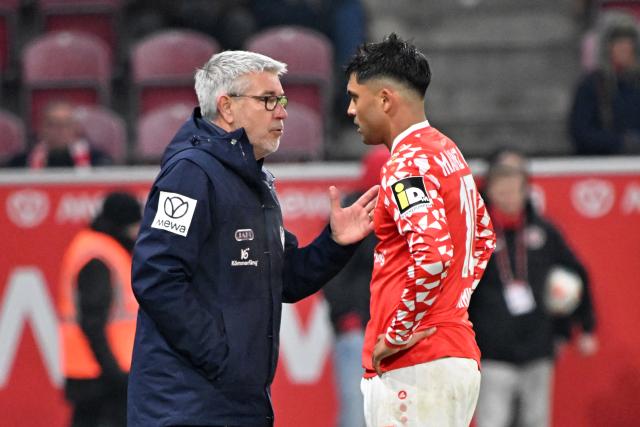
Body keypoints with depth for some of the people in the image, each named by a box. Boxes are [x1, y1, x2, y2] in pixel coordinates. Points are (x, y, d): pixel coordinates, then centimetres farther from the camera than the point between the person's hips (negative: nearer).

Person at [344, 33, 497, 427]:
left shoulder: (409, 164, -13)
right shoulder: (447, 152, 18)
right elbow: (484, 237, 30)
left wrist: (394, 336, -16)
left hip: (415, 363, -10)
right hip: (458, 354, 10)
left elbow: (433, 257, -25)